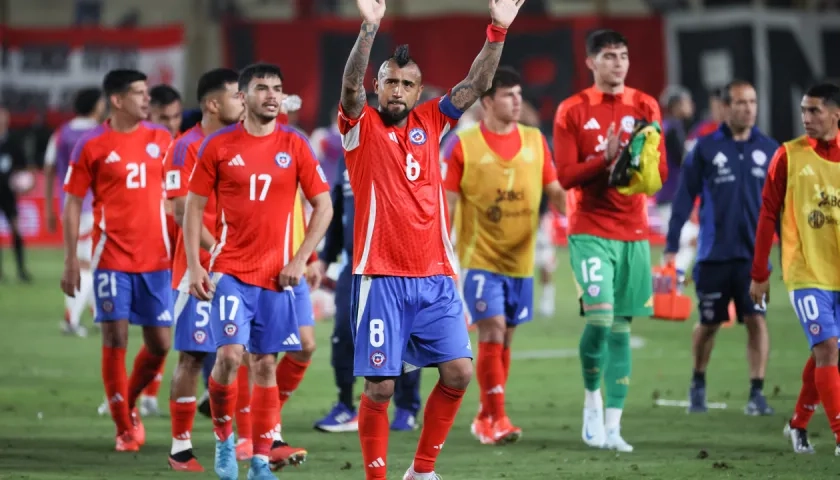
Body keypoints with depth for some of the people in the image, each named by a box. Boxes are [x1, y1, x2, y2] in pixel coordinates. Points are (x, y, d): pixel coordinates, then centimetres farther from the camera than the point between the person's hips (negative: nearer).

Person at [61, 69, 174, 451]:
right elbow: (73, 203, 1)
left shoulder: (161, 139, 7)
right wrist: (71, 261, -4)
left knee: (159, 344, 3)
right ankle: (124, 428, 6)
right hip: (112, 258, -3)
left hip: (156, 258, 3)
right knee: (115, 339, -5)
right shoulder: (92, 146, -3)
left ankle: (130, 402, 29)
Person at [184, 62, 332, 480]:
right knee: (229, 355, -16)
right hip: (230, 271, -2)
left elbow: (323, 206, 6)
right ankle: (223, 438, 6)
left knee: (264, 365, 4)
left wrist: (300, 259, -4)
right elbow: (194, 207, 4)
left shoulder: (295, 147, 2)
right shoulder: (218, 147, -1)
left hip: (275, 274, 2)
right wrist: (194, 266, -4)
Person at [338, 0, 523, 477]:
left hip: (435, 277, 4)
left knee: (458, 372, -4)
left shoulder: (430, 123, 11)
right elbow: (351, 85, -19)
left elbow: (477, 84, 4)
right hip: (382, 278, -4)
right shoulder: (362, 126, 0)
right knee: (380, 386, -6)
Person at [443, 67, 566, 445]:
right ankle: (496, 418, -12)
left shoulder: (535, 141, 6)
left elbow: (555, 191, 8)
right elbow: (448, 203, -3)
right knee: (492, 332, -14)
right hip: (480, 257, -4)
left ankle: (485, 418, 23)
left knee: (504, 339, 11)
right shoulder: (464, 145, -5)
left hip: (520, 259, 4)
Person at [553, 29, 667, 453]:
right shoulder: (572, 111, -1)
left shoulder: (644, 107, 8)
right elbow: (566, 176, -6)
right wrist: (605, 159, -20)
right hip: (590, 231, -3)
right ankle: (592, 398, 8)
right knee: (600, 316, -18)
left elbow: (661, 171, 7)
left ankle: (612, 426, 6)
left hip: (633, 233, 3)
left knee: (621, 328, 3)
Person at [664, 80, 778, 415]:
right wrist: (671, 246, -3)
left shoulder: (769, 150, 4)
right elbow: (684, 197, 0)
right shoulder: (706, 148, -2)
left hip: (754, 253, 1)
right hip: (713, 254, -1)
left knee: (756, 320, -8)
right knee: (708, 323, 10)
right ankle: (698, 385, 30)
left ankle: (757, 393, -4)